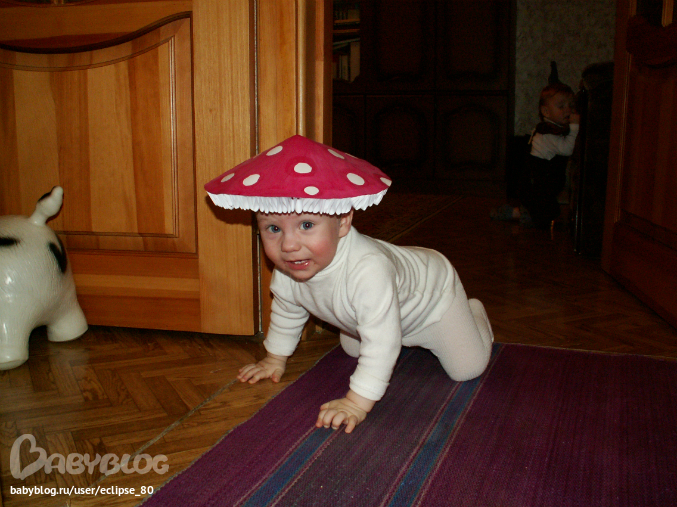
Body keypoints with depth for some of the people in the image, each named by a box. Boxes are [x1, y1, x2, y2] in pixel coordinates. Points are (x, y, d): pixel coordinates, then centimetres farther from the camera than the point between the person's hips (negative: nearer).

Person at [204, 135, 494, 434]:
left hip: (432, 294, -6)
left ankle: (473, 313, 29)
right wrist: (275, 359, 7)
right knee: (352, 349, 26)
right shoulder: (286, 272, -26)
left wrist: (358, 402, -46)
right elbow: (286, 311, -4)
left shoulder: (368, 271, -52)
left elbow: (382, 342, -48)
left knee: (468, 369, -1)